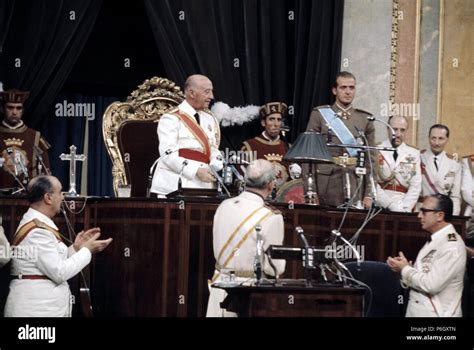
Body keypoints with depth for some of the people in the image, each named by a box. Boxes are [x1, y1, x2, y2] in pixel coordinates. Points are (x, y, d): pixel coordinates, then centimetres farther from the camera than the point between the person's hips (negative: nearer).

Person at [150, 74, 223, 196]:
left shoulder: (210, 119, 16)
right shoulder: (171, 118, -4)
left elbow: (213, 149, 16)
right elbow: (168, 154, -13)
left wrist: (217, 168, -7)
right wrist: (196, 171, -22)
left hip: (203, 186, 5)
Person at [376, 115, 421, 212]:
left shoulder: (413, 154, 10)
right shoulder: (376, 152, 4)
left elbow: (415, 187, 5)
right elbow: (372, 183, -4)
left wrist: (404, 209, -8)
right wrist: (392, 206, -11)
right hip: (379, 207, -1)